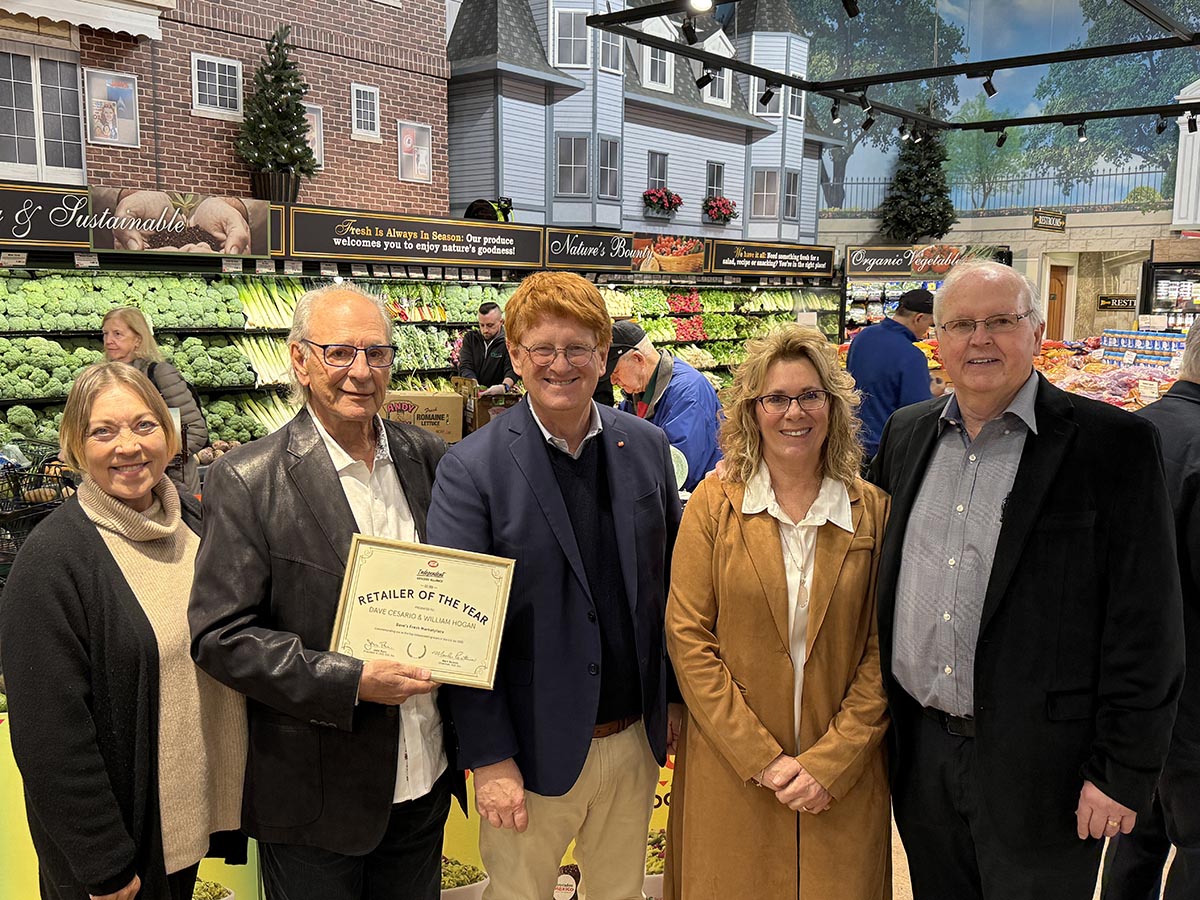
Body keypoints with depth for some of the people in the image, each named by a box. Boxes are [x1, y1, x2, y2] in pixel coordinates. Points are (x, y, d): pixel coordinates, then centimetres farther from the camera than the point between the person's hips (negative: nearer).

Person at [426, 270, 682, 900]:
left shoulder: (647, 447, 0)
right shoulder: (472, 468, -13)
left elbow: (668, 582, 8)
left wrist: (674, 703, 9)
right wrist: (490, 759, -14)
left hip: (636, 738, 4)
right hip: (534, 749, -4)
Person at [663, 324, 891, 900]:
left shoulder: (873, 510, -1)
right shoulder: (714, 502, -4)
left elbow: (882, 650, -2)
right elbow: (688, 638, -7)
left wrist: (830, 763, -10)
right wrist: (761, 759, -11)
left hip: (843, 777, 1)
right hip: (730, 776, -1)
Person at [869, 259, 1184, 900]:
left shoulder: (1114, 444, -10)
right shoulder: (906, 433, 5)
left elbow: (1145, 626, -11)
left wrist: (1122, 773, -11)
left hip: (1038, 768, -4)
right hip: (919, 751, 5)